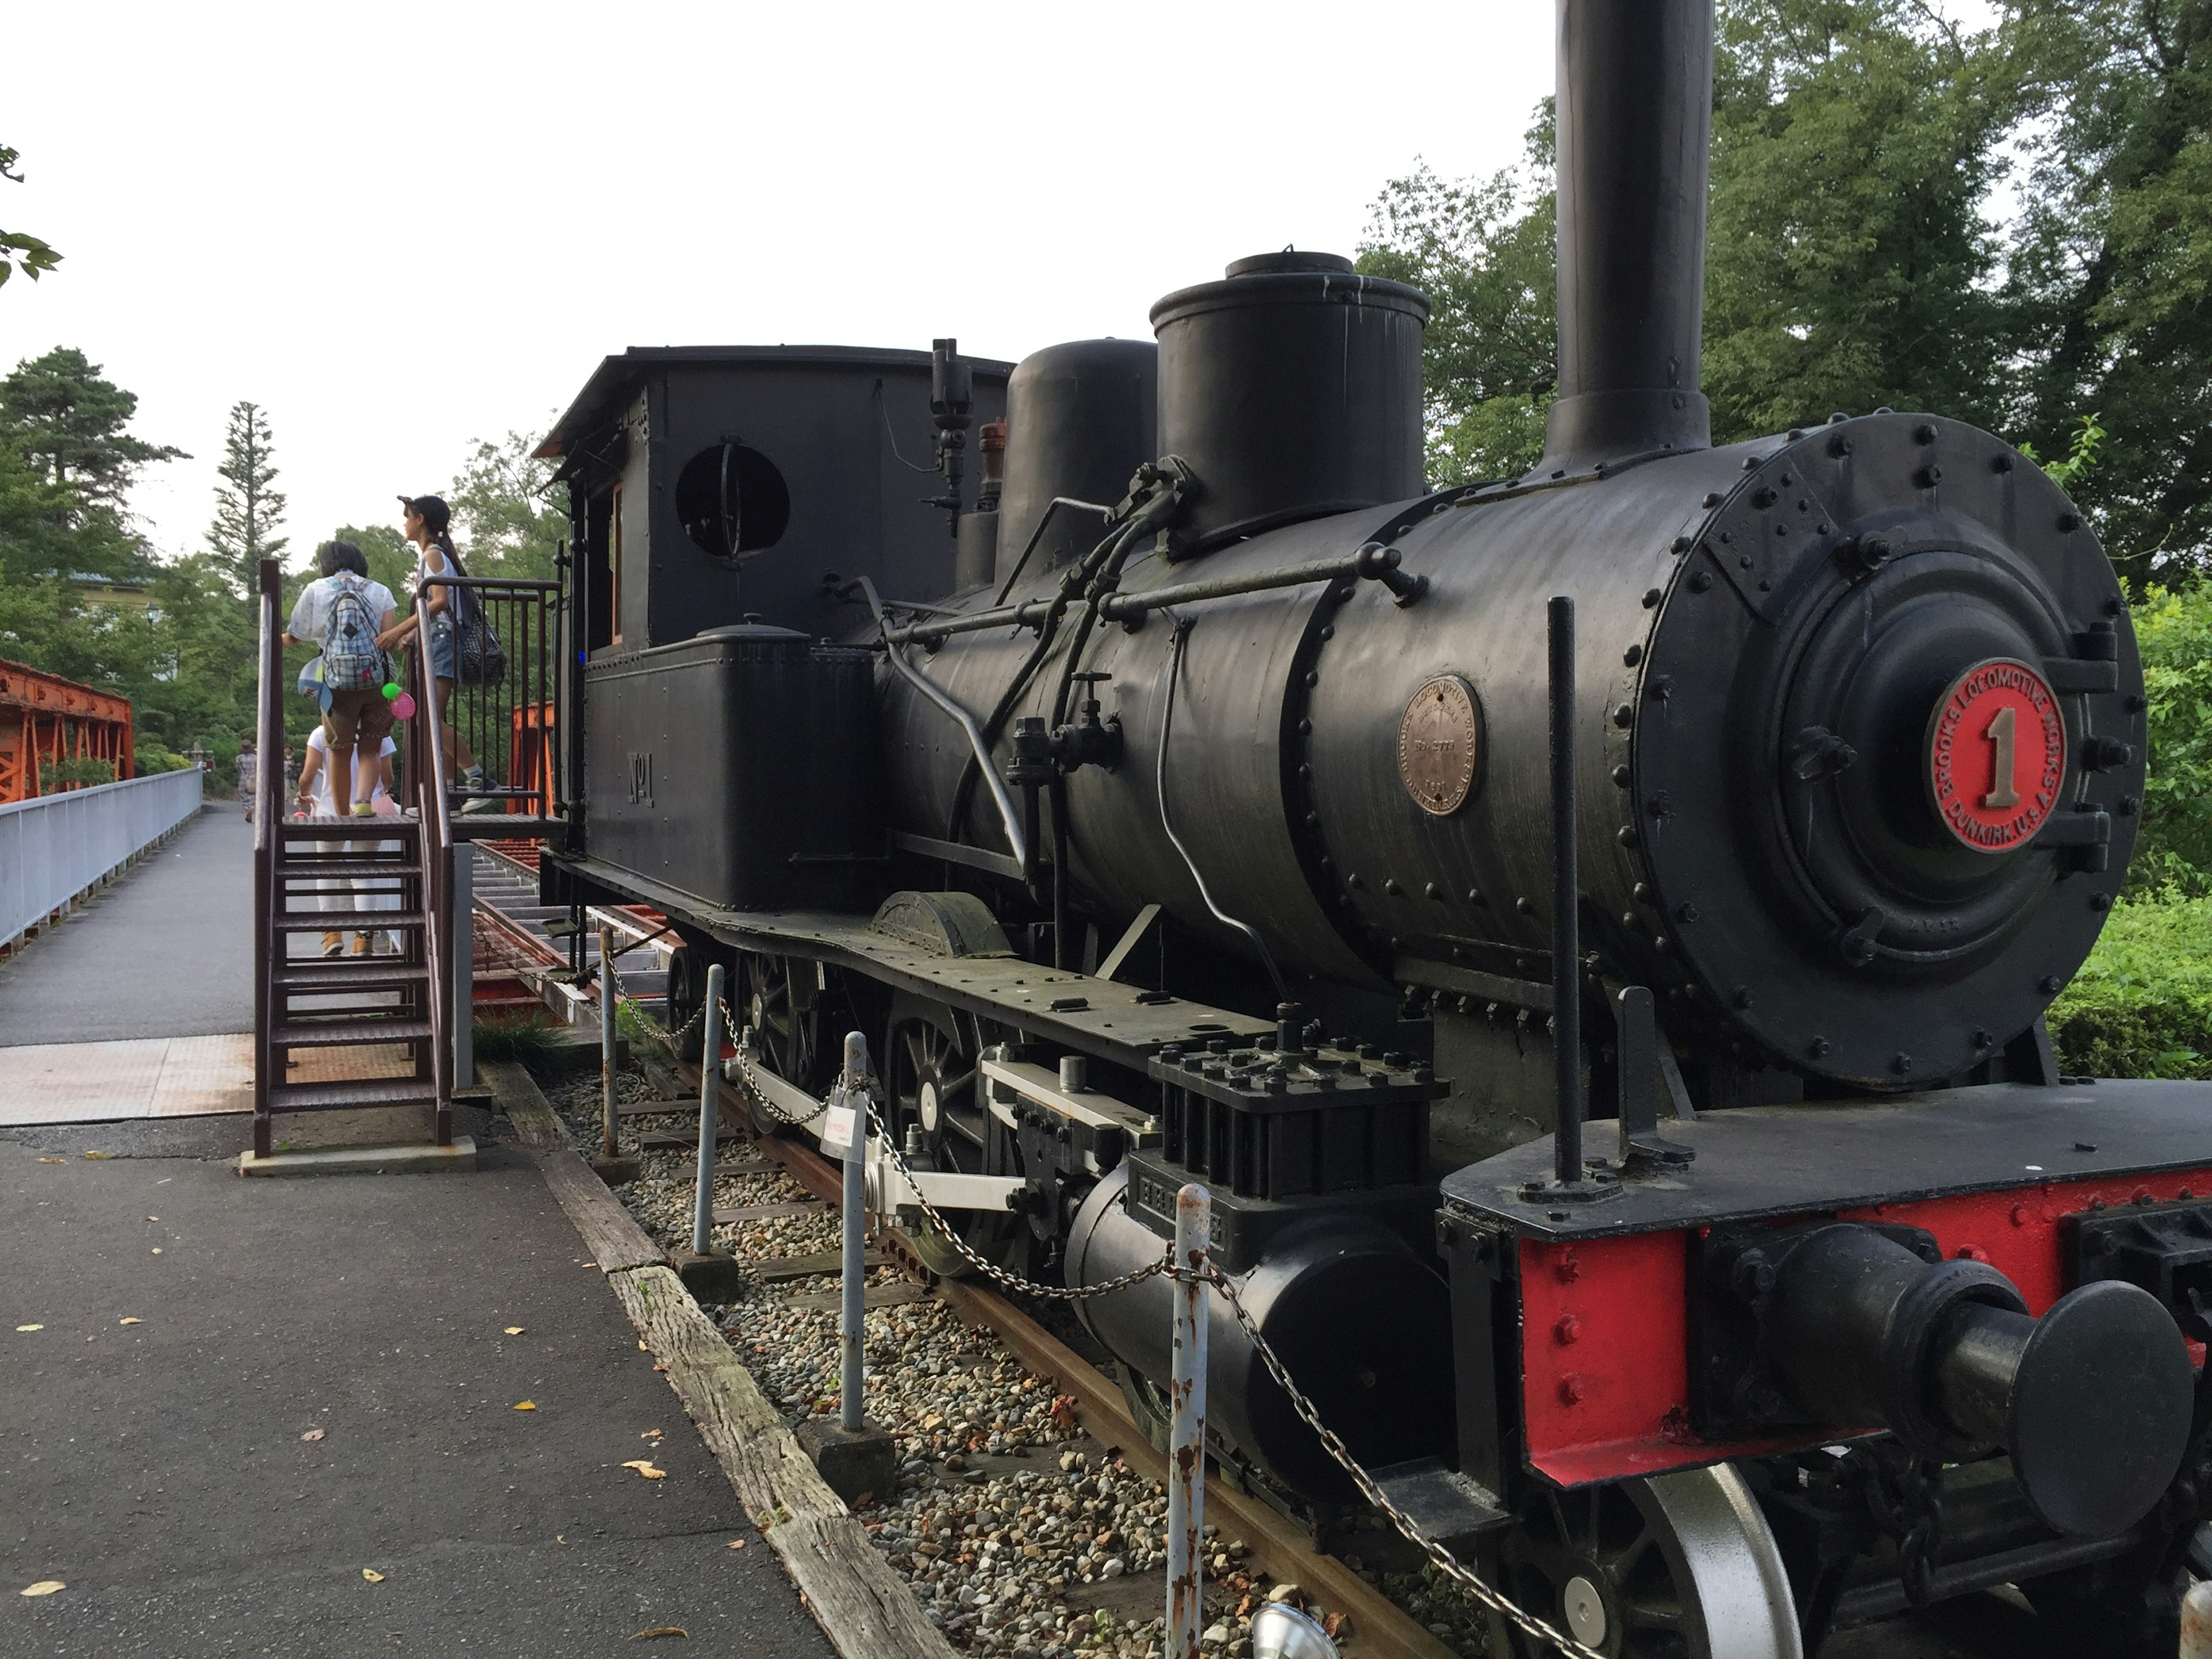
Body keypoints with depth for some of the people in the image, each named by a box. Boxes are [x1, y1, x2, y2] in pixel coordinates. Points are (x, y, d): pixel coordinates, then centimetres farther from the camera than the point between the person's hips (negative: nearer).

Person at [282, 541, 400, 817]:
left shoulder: (315, 591, 5)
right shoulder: (381, 592, 8)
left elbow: (293, 638, 12)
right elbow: (389, 636, -5)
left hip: (337, 684, -1)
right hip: (377, 681, 1)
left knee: (340, 754, 14)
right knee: (369, 750, 10)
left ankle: (342, 815, 18)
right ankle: (364, 800, -14)